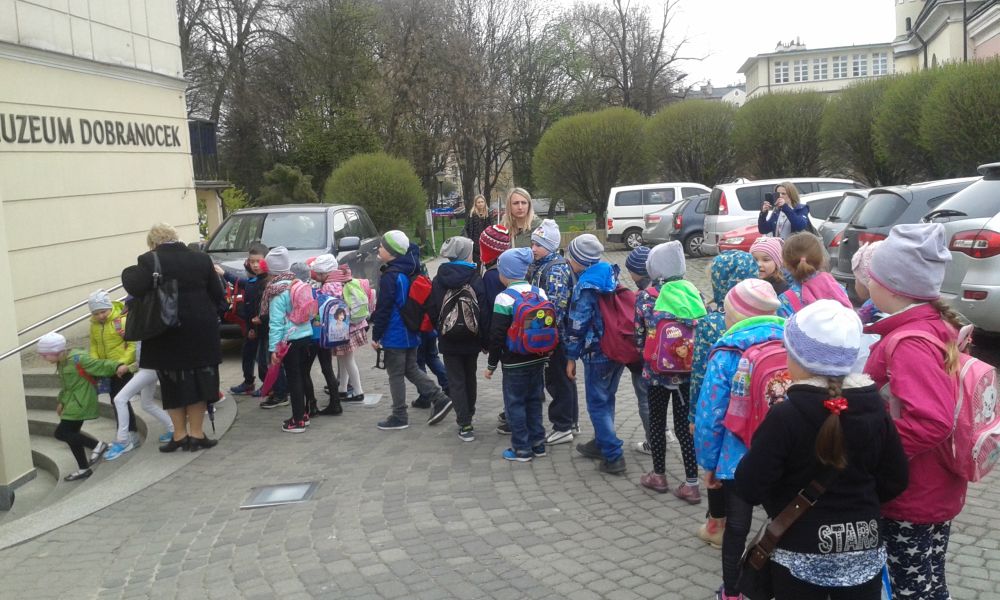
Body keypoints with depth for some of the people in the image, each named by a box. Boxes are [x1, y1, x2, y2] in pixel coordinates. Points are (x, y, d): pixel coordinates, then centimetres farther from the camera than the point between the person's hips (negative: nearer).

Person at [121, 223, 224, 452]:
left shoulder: (149, 261, -10)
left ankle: (180, 434, 14)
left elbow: (135, 288, -21)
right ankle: (196, 434, 13)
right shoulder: (201, 259, -1)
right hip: (201, 334, 2)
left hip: (168, 336, -1)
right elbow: (218, 295, 1)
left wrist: (128, 272, -1)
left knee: (173, 384, 10)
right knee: (198, 381, 10)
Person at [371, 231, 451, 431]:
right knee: (411, 369, 18)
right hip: (411, 332, 9)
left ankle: (399, 417, 9)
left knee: (395, 375, 2)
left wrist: (376, 335, -12)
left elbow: (384, 309, -19)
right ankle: (440, 399, 11)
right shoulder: (409, 272, 8)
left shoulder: (390, 276, -19)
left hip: (395, 336, -9)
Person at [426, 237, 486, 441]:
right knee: (470, 376, 21)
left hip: (449, 340, 0)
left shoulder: (439, 279, -4)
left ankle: (465, 425, -4)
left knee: (456, 381, 3)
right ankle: (468, 412, 39)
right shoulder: (476, 279, -9)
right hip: (471, 339, 0)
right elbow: (483, 309, -11)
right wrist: (484, 338, -2)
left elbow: (432, 309, -2)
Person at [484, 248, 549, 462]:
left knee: (515, 403, 6)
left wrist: (491, 365, -5)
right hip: (538, 358, 6)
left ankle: (522, 449, 10)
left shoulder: (505, 298, -16)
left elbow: (497, 335, -15)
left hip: (515, 362, -6)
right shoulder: (540, 293, 3)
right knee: (534, 400, 17)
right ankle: (538, 444, 24)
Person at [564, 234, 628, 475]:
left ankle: (613, 457, 0)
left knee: (598, 404, 1)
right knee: (606, 399, 21)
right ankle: (601, 443, 34)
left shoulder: (585, 286, -18)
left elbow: (577, 324, -16)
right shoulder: (611, 273, 6)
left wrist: (571, 357, -6)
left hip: (597, 353, -8)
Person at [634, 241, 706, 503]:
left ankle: (659, 476, 28)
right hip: (688, 370, 2)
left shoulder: (645, 296, -8)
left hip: (656, 369, -2)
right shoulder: (692, 292, -2)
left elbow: (639, 335, -3)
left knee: (657, 422, 15)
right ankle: (691, 484, 9)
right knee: (685, 424, 9)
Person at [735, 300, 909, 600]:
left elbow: (750, 489, -18)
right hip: (865, 551, 4)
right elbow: (895, 481, 4)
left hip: (800, 555, -4)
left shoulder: (785, 416, -20)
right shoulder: (875, 409, -4)